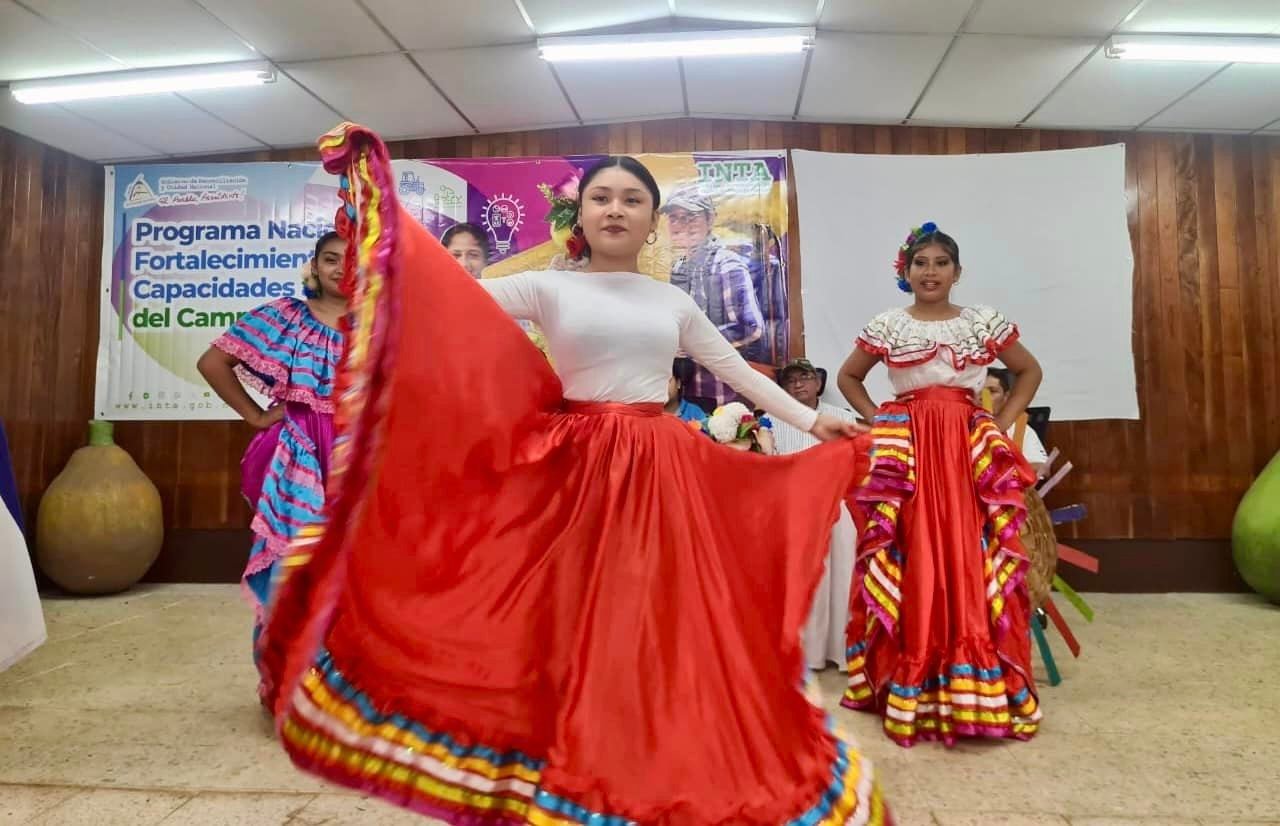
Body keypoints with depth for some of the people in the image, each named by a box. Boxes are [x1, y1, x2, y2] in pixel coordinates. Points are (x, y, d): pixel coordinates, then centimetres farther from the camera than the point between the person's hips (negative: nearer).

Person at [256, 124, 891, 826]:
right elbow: (457, 295, -9)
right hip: (576, 471, -2)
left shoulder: (675, 302, 12)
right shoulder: (549, 288, 2)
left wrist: (812, 421, 20)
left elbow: (738, 371, 19)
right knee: (581, 626, 3)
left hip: (664, 472, 3)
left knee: (663, 625, 8)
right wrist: (375, 190, -15)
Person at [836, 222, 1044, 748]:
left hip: (970, 450, 1)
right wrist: (879, 421, 3)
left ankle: (973, 683, 11)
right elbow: (848, 377, 15)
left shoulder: (984, 323, 8)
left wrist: (1001, 423, 5)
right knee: (909, 561, -1)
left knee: (970, 559, -1)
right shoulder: (887, 326, 6)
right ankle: (907, 680, 9)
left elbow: (1030, 371, 17)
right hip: (905, 452, -1)